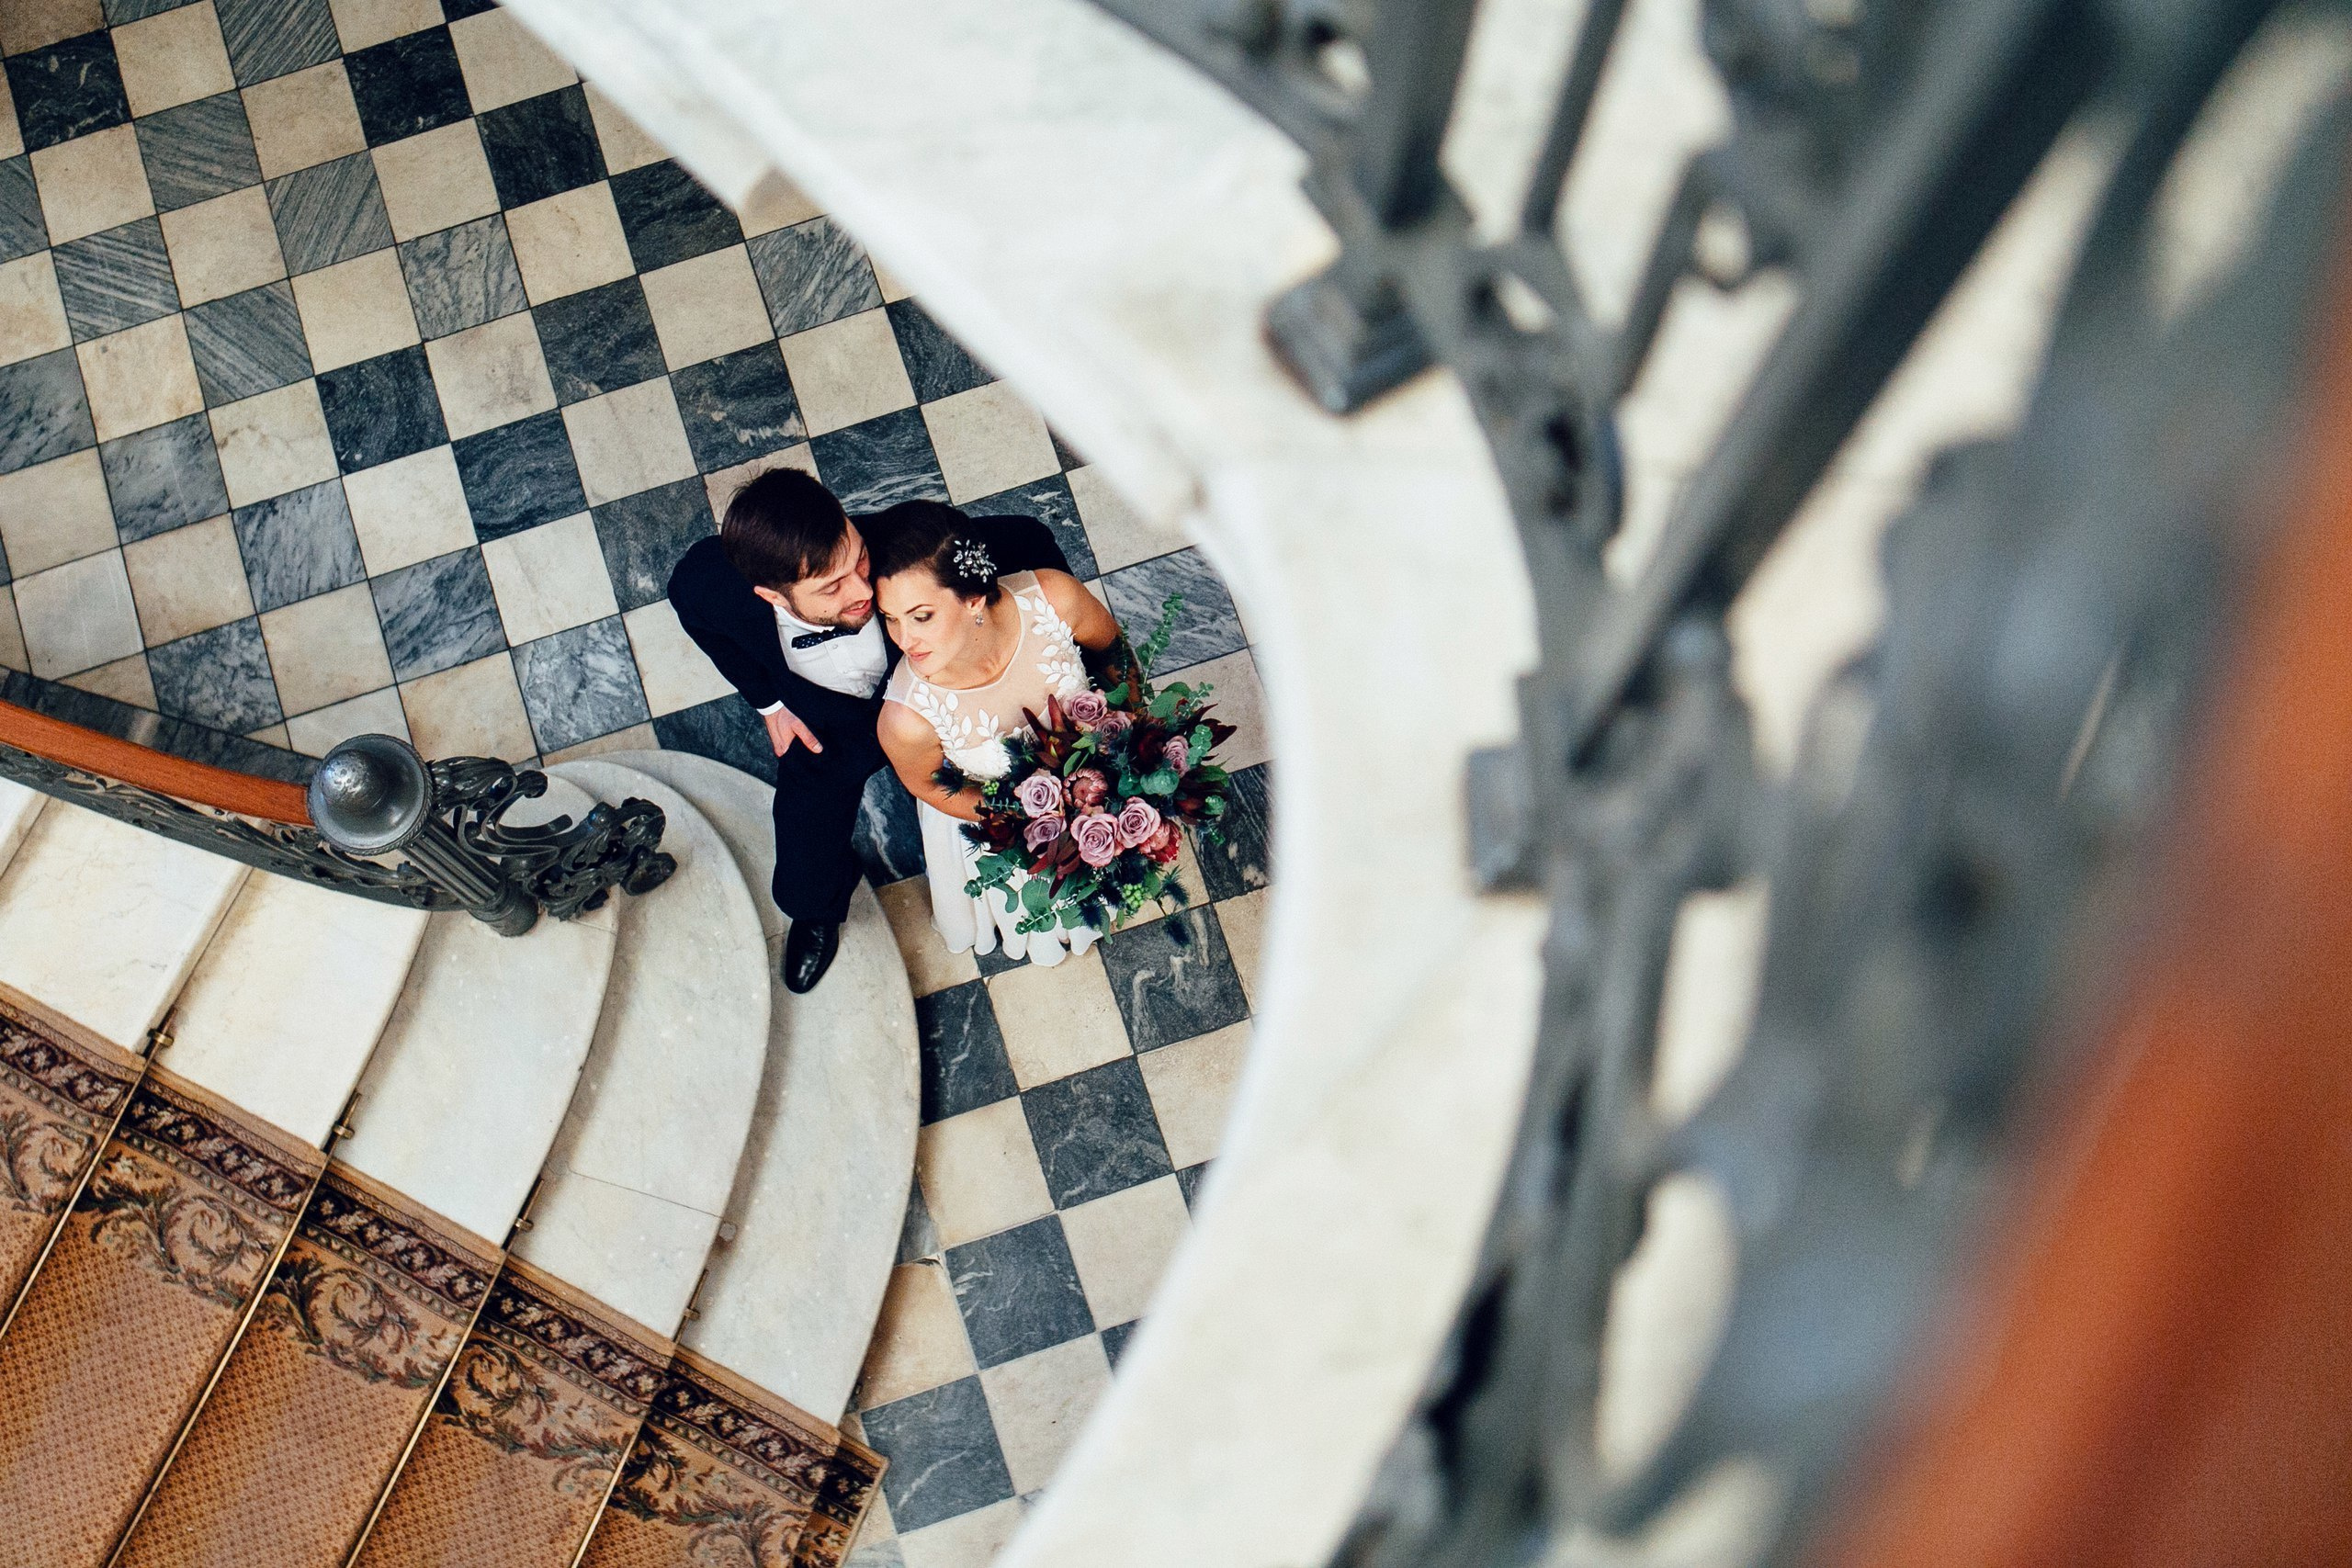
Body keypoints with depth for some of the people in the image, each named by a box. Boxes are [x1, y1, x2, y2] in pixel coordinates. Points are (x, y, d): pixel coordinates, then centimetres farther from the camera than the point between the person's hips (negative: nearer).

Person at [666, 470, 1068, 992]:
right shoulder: (704, 583, -36)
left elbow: (1030, 541, -25)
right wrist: (768, 702, -2)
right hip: (829, 727, 1)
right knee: (807, 889, 7)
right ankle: (819, 913, 48)